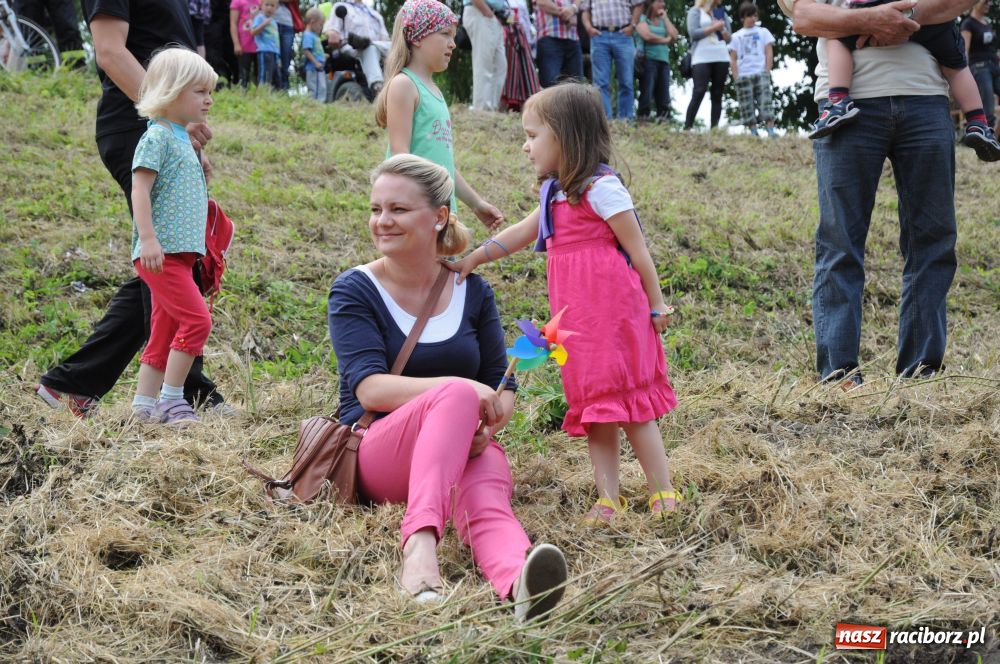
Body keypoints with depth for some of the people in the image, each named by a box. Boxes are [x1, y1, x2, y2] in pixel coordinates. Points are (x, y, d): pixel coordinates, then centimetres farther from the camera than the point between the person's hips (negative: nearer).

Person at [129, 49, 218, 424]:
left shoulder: (182, 139, 18)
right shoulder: (157, 137, -10)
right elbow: (140, 189, -17)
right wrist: (149, 239, -24)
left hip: (179, 252, 10)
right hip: (161, 253, -10)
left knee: (165, 330, 11)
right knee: (197, 319, -14)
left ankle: (145, 404, 15)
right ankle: (170, 400, -7)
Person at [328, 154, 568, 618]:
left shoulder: (472, 291, 12)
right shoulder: (355, 291, 2)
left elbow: (503, 387, 10)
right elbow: (369, 388, -12)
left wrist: (488, 423, -15)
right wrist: (461, 390, -27)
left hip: (463, 449, 3)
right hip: (378, 453, -3)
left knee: (486, 501, -35)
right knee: (457, 394, -35)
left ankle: (518, 584, -70)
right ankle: (419, 545, -58)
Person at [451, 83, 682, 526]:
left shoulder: (601, 188, -12)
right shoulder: (557, 195, 14)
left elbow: (637, 250, -9)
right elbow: (521, 233, 20)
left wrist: (656, 306, -6)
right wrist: (472, 259, 14)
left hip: (613, 311, -8)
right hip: (575, 318, 8)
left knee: (627, 402, -5)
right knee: (594, 404, 8)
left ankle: (663, 494, 3)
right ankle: (607, 497, 13)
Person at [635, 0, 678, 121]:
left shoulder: (662, 21, 22)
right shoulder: (642, 19, 5)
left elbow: (674, 36, 8)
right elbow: (647, 35, -12)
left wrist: (665, 18, 11)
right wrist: (665, 40, 1)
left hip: (664, 61, 6)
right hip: (648, 60, -6)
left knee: (664, 98, -2)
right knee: (646, 94, -13)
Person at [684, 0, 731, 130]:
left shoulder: (721, 13, 20)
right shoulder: (695, 11, 5)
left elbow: (729, 38, 18)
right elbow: (693, 33, -9)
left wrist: (721, 29, -1)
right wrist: (713, 27, -8)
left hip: (721, 58, 5)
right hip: (702, 59, -5)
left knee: (717, 95, 0)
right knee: (699, 93, -16)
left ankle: (714, 129, -1)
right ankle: (687, 128, -14)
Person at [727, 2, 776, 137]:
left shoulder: (763, 32, 12)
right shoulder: (736, 36, 13)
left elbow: (769, 53, 6)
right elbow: (733, 59, 9)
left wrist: (766, 73, -4)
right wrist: (736, 78, -3)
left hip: (760, 74, -2)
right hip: (743, 76, 2)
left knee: (766, 104, -13)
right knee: (747, 107, -2)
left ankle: (771, 134, -18)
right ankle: (754, 134, 1)